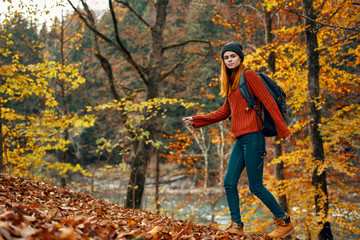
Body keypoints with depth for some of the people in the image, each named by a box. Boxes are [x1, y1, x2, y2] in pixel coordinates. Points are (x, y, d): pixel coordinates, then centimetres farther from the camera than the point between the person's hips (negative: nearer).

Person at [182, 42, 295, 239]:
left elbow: (268, 102, -10)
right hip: (240, 139, 8)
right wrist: (196, 121, 20)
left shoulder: (248, 75, -6)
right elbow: (224, 112, 22)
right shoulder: (231, 82, 19)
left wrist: (283, 130, -13)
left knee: (256, 187, -6)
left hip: (252, 137, -8)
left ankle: (285, 223, 7)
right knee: (229, 183, 4)